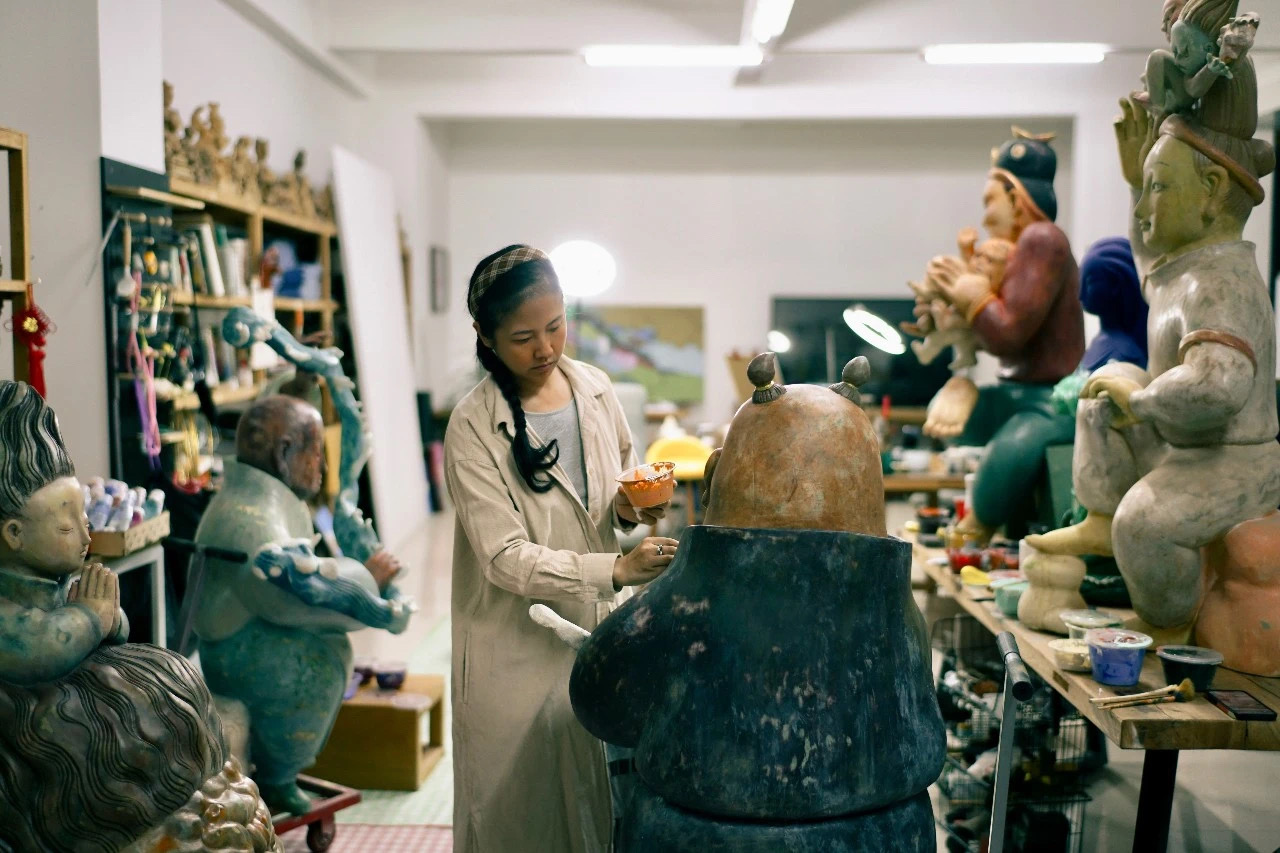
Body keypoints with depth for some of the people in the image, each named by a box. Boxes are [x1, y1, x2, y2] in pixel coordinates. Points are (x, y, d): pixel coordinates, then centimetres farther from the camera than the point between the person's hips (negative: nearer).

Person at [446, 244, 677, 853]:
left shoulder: (594, 388, -1)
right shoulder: (473, 429, -16)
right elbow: (506, 557, -20)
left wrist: (629, 505, -6)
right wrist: (618, 569, -29)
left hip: (598, 627, 4)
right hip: (520, 649, -4)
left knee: (599, 800, 14)